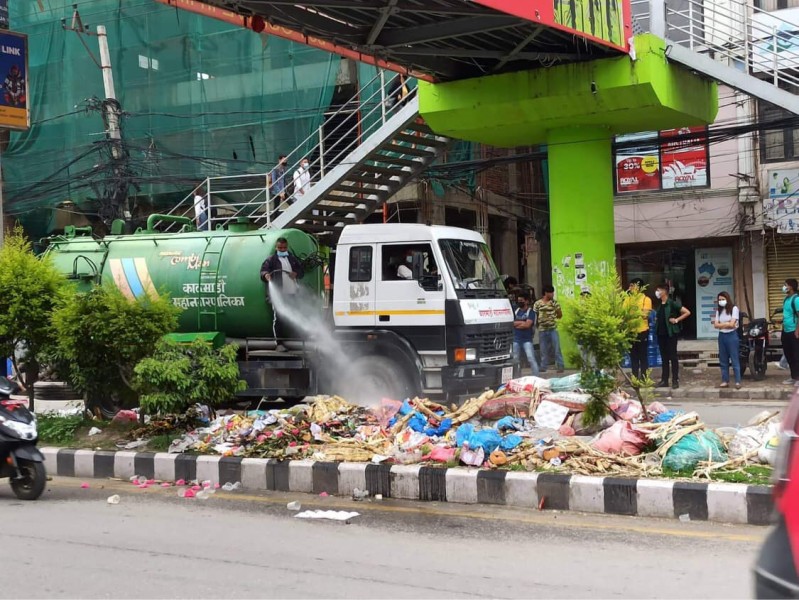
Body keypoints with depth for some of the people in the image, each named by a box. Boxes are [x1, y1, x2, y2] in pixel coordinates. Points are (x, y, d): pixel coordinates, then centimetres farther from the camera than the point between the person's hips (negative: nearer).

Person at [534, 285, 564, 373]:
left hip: (553, 329, 0)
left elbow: (560, 315, 7)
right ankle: (543, 367, 15)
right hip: (542, 330, 0)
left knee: (556, 348, -3)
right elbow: (534, 316, 5)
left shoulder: (555, 303, 4)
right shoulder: (537, 304, 0)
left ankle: (560, 366, 1)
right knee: (544, 349, 7)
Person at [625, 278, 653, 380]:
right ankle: (634, 378, 15)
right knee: (633, 356, 9)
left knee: (643, 356, 2)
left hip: (642, 331, -4)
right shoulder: (628, 299, 9)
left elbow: (645, 314, -14)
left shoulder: (646, 299, -4)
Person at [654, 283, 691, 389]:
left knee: (673, 357, -2)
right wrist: (656, 321, 12)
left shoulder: (672, 303, -10)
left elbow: (687, 312, -12)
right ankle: (664, 380, 13)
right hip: (661, 333, 7)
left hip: (671, 333, -7)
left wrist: (676, 320, -12)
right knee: (664, 357, 10)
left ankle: (675, 380, 2)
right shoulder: (660, 305, 11)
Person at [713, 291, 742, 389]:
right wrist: (727, 324, -8)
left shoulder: (734, 308, -5)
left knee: (735, 360, -4)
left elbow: (732, 324, -13)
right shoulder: (719, 310, 11)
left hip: (731, 336, -5)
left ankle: (738, 382, -4)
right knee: (723, 360, 7)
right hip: (722, 336, 5)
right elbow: (716, 325, 1)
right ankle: (725, 381, 11)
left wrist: (721, 324, -2)